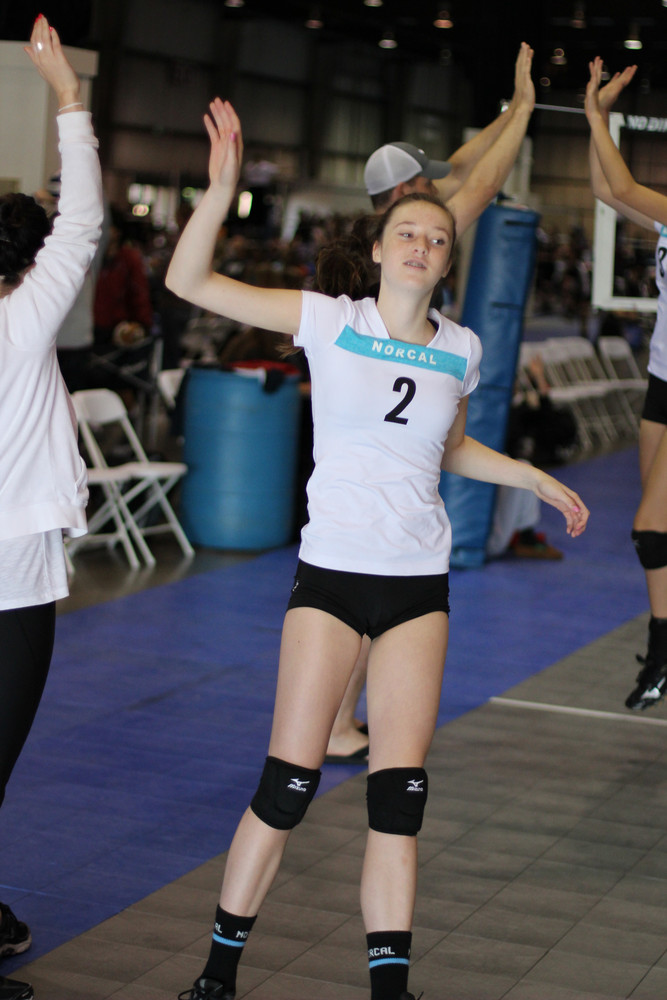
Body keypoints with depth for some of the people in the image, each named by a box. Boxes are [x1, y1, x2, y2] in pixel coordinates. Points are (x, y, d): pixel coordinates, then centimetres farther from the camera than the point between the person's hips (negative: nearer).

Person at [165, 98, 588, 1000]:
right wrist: (223, 188, -20)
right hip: (332, 574, -3)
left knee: (401, 791, -1)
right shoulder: (329, 322, -3)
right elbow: (189, 281, -8)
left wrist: (540, 480, 22)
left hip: (419, 585, 3)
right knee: (289, 782, -4)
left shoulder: (459, 350, 7)